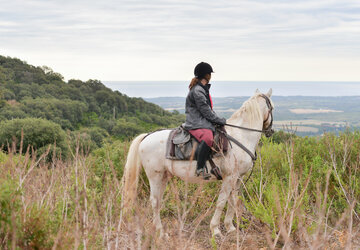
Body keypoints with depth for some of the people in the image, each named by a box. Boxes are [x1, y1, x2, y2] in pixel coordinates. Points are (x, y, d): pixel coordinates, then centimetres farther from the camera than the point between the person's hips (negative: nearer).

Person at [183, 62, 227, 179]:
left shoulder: (203, 89, 20)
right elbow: (205, 111, -14)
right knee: (208, 138, -38)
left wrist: (218, 120, 16)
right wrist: (220, 120, -6)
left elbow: (209, 109, 26)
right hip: (196, 124, -11)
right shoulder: (197, 91, -13)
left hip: (204, 122, 11)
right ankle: (200, 168, -37)